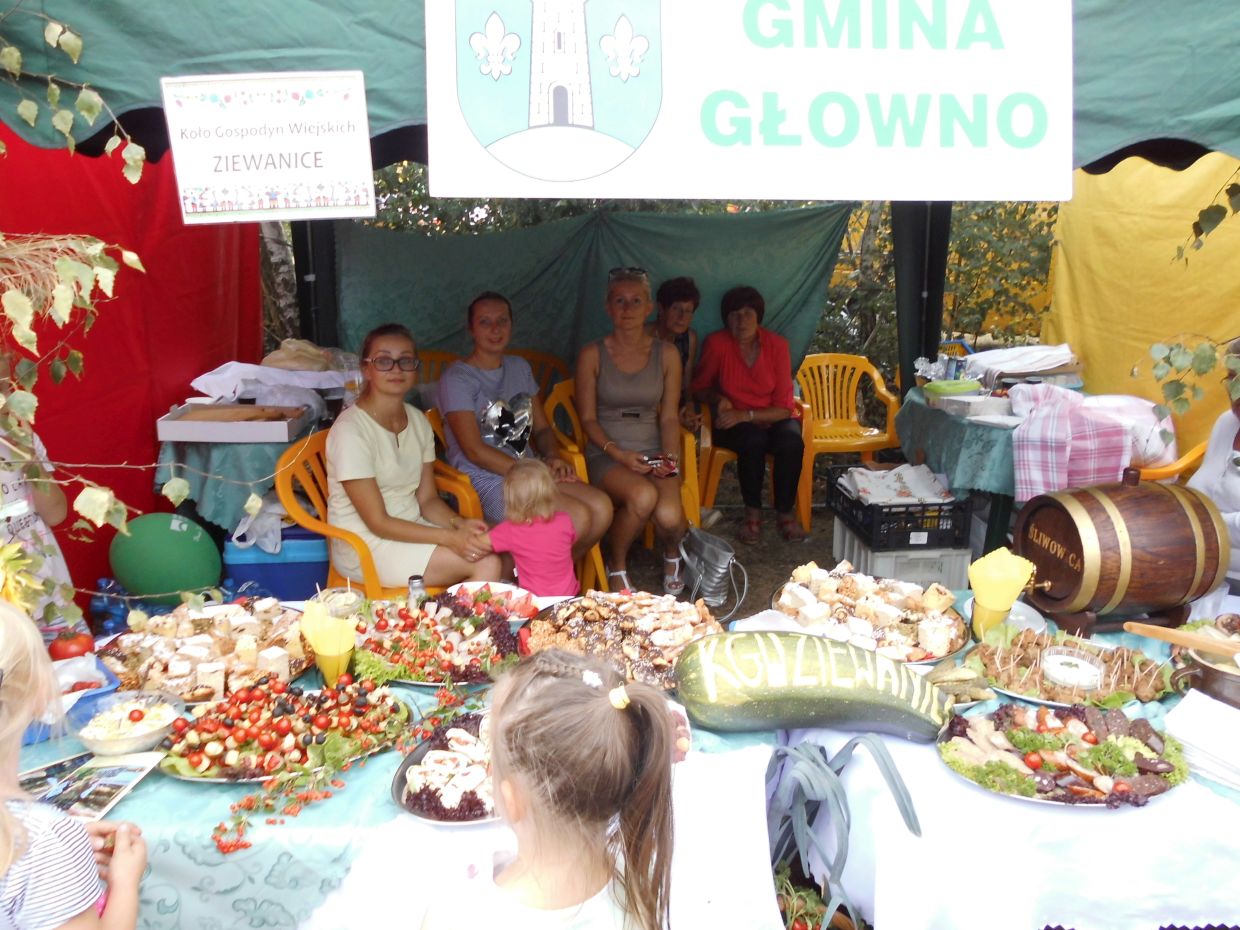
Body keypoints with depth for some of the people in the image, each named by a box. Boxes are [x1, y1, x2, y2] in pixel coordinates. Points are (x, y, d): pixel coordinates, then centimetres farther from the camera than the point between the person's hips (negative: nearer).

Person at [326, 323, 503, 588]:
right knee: (486, 565, -20)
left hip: (413, 528, 7)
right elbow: (378, 522, -18)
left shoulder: (419, 421, 5)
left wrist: (460, 524, -13)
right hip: (364, 547, -7)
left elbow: (427, 499, 7)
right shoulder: (351, 430, -18)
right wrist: (450, 538, -24)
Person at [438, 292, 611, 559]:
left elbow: (542, 428, 18)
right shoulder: (457, 378, -8)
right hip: (485, 482, -7)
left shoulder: (520, 367, 16)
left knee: (602, 507, -16)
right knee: (577, 518, -25)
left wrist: (552, 457, -5)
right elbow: (474, 450, -14)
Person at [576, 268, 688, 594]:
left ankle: (672, 555, 13)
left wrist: (670, 455, -11)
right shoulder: (592, 355, -1)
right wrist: (618, 453, -16)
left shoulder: (667, 354, 6)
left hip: (653, 452, 2)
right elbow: (588, 418, -2)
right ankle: (616, 567, -5)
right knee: (643, 495, -35)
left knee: (669, 516, -27)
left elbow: (669, 416, 7)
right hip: (606, 454, -2)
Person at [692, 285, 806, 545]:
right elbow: (699, 387, 5)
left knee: (791, 442, -32)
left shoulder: (777, 344, -9)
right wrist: (718, 399, -16)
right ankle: (753, 512, -16)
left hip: (772, 419, 1)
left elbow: (784, 407, -11)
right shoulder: (716, 343, -11)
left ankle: (785, 512, -12)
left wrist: (745, 415, -23)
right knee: (754, 440, -35)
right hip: (733, 423, -1)